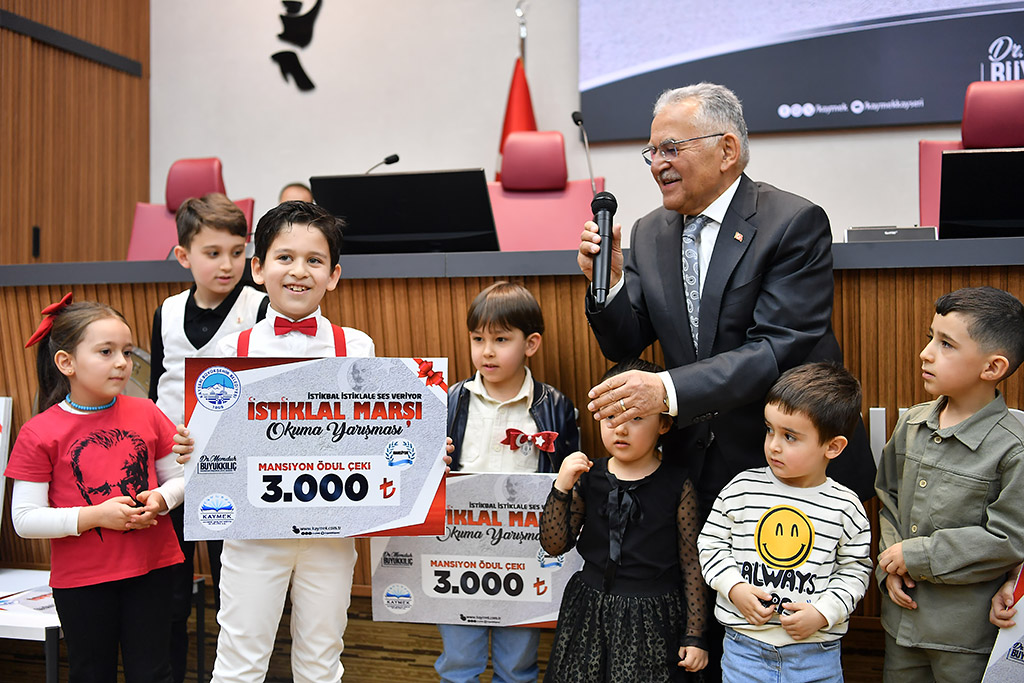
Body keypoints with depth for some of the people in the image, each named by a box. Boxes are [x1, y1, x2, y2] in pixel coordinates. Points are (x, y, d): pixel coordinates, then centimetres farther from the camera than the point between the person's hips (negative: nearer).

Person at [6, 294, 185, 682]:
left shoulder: (147, 414, -1)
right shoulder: (39, 434, -9)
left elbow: (178, 477, 10)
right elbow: (25, 520, -10)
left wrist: (161, 498, -11)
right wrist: (94, 516, -20)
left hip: (151, 567, 2)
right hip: (80, 578, -2)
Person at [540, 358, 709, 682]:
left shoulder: (677, 485, -8)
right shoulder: (588, 478, 0)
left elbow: (692, 562, -4)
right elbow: (554, 545, 0)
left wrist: (695, 635, -4)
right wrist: (562, 488, -13)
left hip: (652, 617, -3)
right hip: (589, 614, 3)